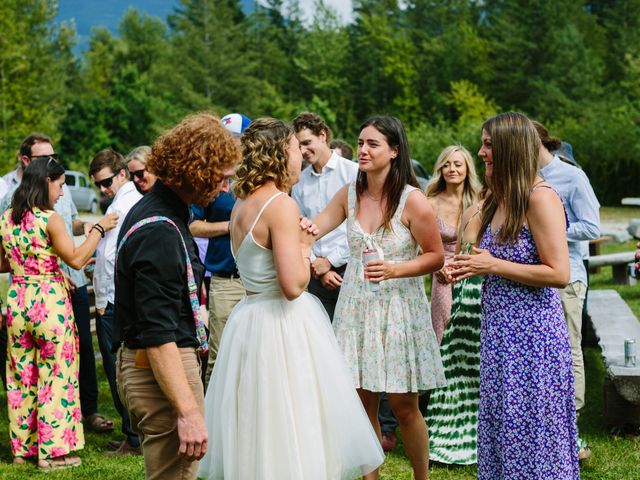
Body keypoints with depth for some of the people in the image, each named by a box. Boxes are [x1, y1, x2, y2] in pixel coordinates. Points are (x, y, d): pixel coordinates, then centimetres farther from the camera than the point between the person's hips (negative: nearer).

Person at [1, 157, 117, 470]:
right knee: (55, 374, 3)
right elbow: (76, 259, -14)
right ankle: (53, 450, 6)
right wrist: (99, 229, -7)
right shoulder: (50, 220, -13)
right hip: (49, 300, -6)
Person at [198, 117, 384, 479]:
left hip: (249, 319, 9)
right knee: (292, 432, -3)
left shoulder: (243, 205, 10)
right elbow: (293, 285, -23)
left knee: (258, 428, 15)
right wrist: (305, 249, -5)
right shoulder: (281, 204, -16)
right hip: (283, 325, -9)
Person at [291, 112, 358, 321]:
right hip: (316, 275, 4)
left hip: (349, 270, -4)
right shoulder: (299, 182, 12)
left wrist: (330, 261, -7)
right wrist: (318, 268, -1)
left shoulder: (353, 173, -3)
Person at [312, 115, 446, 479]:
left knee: (404, 406, 3)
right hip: (356, 307, 4)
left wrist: (394, 270, -21)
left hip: (398, 308, -4)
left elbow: (436, 257, -8)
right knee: (363, 403, 8)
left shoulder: (412, 200, -12)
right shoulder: (349, 195, 2)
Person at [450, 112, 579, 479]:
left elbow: (558, 274, -21)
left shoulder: (540, 197, -15)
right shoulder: (499, 199, 12)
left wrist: (493, 266, -17)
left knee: (531, 432, -1)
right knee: (500, 425, 14)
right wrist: (469, 268, 6)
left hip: (531, 329, -9)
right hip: (499, 328, 9)